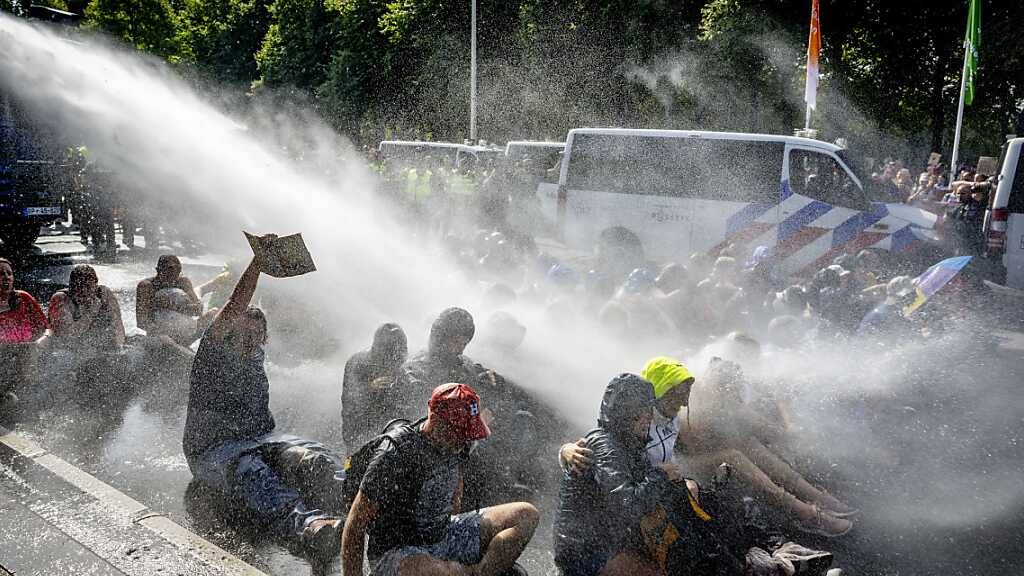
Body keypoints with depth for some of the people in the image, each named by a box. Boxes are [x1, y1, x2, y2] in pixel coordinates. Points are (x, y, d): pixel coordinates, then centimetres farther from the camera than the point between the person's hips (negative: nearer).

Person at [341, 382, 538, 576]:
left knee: (527, 515, -5)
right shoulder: (395, 456, -25)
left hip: (445, 536, 7)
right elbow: (354, 527, -20)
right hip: (396, 553, -7)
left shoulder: (458, 442, -3)